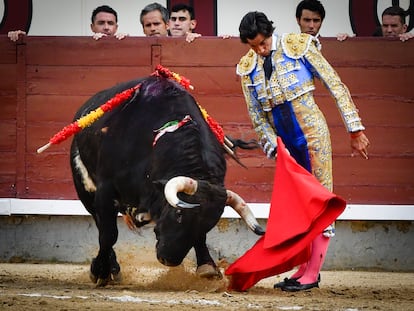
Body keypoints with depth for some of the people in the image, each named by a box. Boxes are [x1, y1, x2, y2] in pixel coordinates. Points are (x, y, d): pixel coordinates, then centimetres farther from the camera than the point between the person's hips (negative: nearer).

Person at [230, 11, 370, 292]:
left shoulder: (299, 46, -10)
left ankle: (312, 272, -2)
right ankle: (305, 269, 17)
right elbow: (256, 115, 8)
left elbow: (336, 86, -7)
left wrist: (355, 130, -9)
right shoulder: (247, 68, 2)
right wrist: (273, 147, -6)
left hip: (312, 132, -5)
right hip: (284, 142, 5)